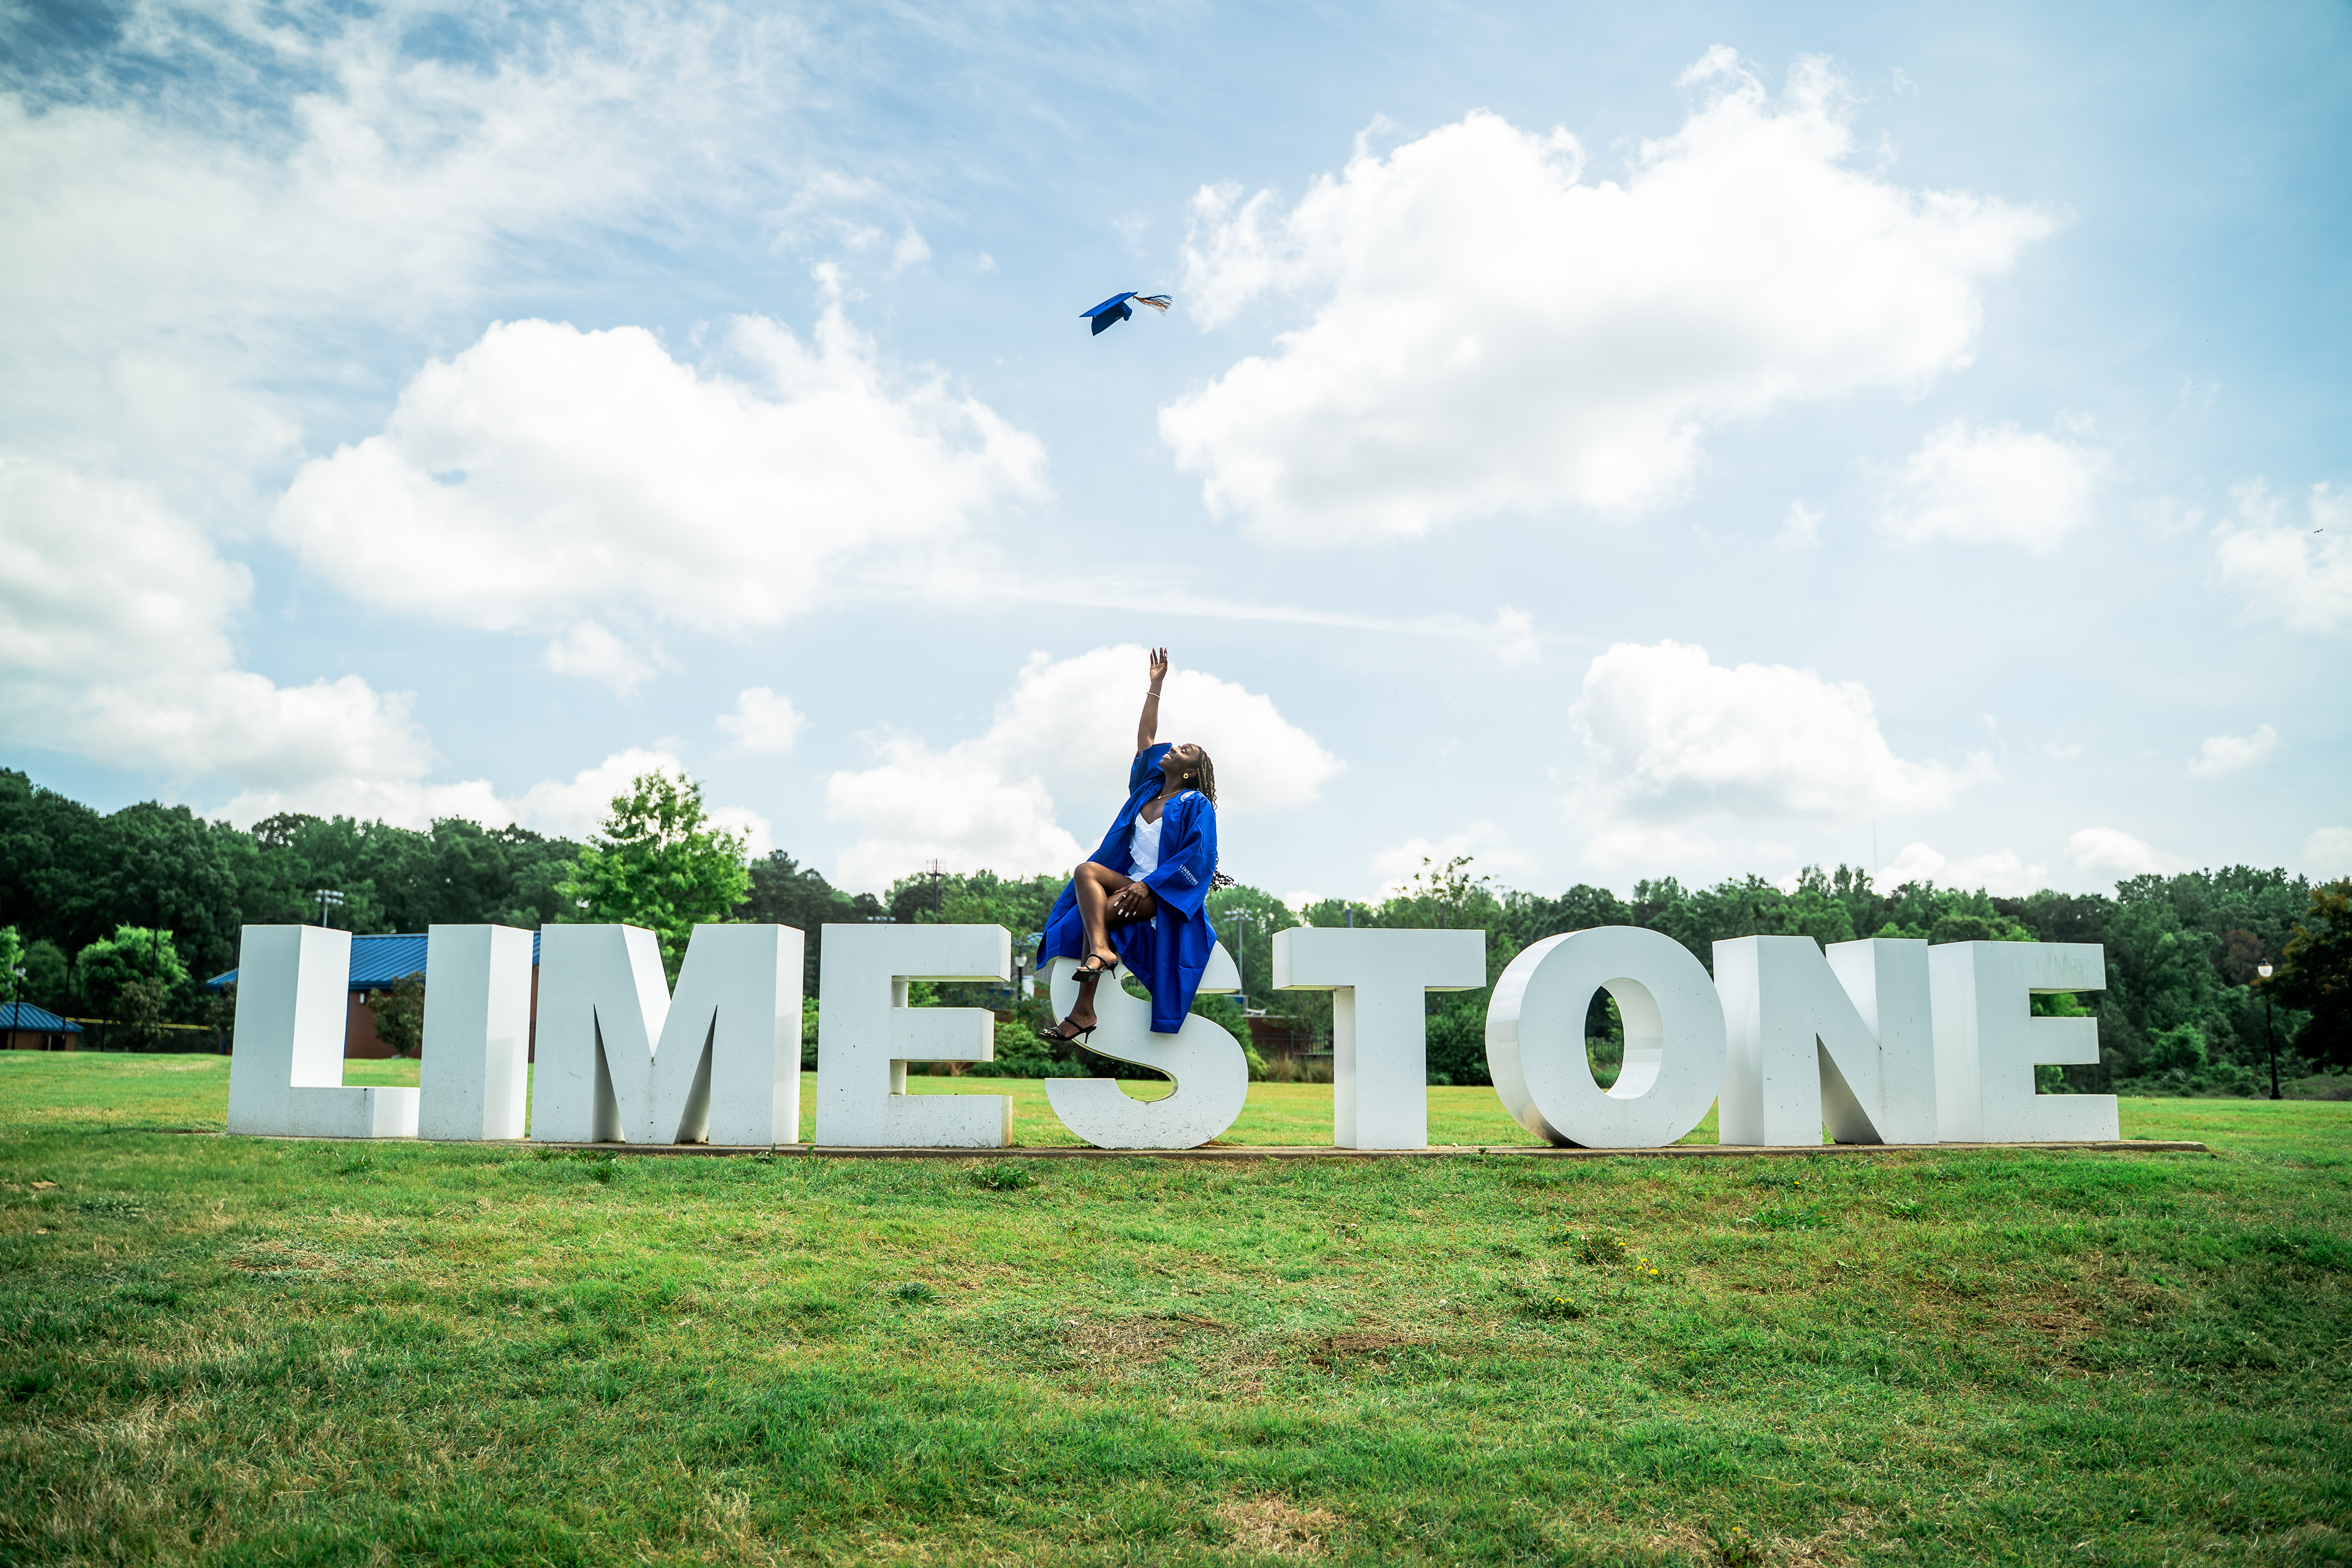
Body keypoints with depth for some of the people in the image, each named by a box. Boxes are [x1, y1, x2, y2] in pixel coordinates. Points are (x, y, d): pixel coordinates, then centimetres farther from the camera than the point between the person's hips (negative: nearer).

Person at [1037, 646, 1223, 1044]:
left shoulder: (1196, 804, -3)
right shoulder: (1149, 787, 17)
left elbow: (1199, 856, -14)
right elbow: (1144, 739, 21)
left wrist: (1149, 885, -20)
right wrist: (1155, 687, 19)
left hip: (1168, 896, -6)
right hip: (1132, 882, 6)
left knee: (1098, 910, -28)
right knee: (1087, 871, -23)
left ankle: (1083, 1012, -27)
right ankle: (1100, 950, -43)